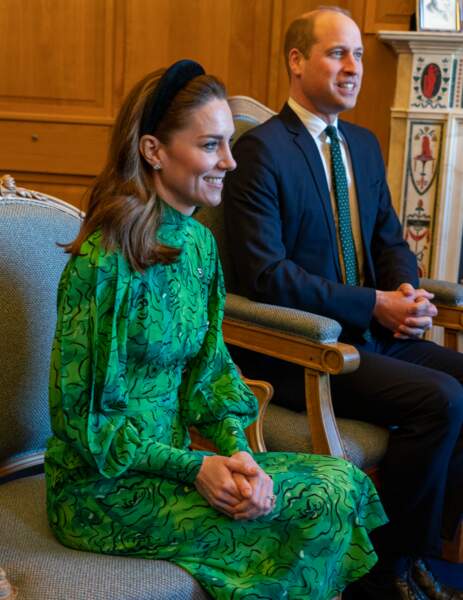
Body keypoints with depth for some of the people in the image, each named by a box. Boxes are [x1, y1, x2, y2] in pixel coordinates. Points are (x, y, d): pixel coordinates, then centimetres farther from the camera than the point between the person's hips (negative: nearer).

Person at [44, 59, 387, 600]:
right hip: (104, 491, -7)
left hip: (169, 460, 7)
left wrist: (235, 450, -8)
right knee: (324, 501, -15)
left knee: (341, 479, -7)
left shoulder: (198, 243, 4)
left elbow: (207, 367, 8)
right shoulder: (107, 261, -20)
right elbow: (85, 417, -17)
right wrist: (195, 468, -18)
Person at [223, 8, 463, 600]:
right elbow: (265, 275, -18)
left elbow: (390, 238, 19)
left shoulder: (364, 144, 15)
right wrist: (374, 304, -18)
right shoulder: (260, 150, -11)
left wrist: (407, 293, -4)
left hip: (371, 332, 8)